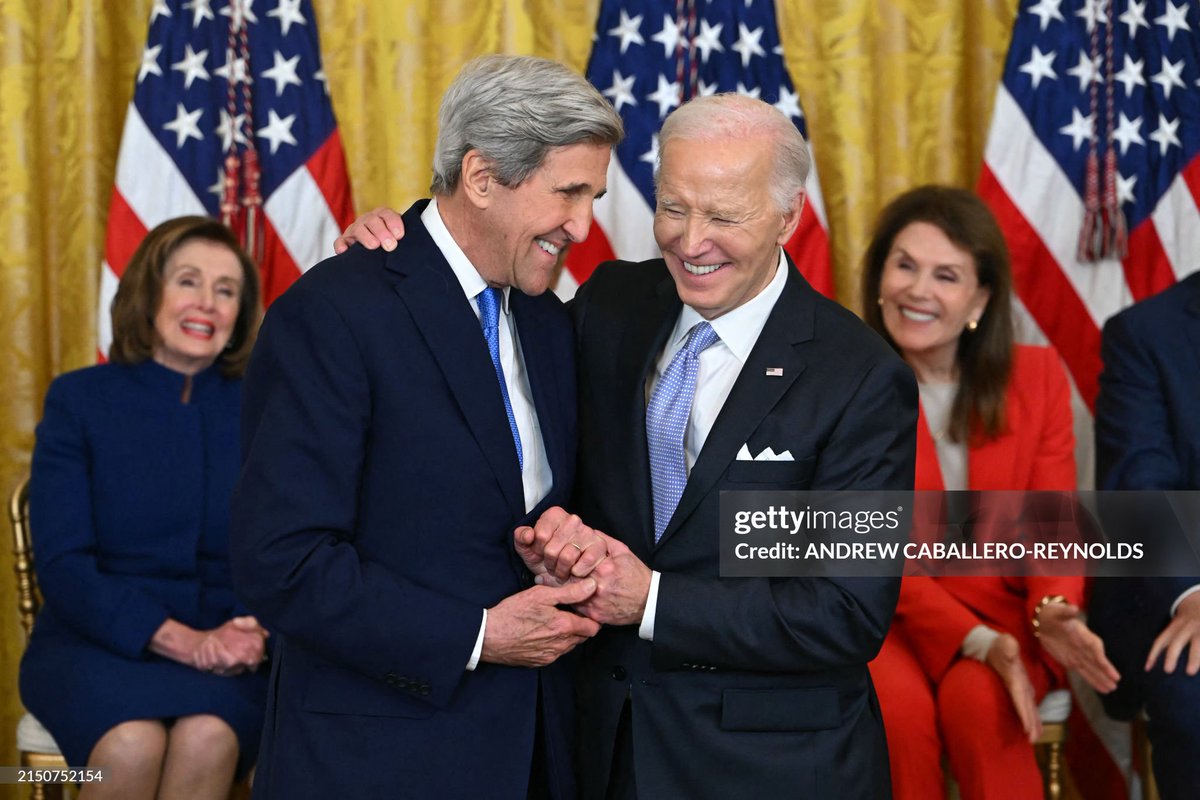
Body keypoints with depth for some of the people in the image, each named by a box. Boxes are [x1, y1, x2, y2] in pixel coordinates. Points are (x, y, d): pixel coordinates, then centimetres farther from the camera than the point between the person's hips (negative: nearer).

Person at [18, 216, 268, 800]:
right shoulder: (78, 400, 4)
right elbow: (62, 564, -4)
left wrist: (253, 634, -19)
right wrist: (180, 640, -16)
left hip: (222, 653, 1)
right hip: (94, 642, -1)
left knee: (208, 738, -33)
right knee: (133, 743, -33)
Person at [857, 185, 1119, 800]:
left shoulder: (1037, 377, 1)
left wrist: (1053, 611, -24)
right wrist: (976, 641, -24)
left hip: (1002, 609, 1)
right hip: (881, 614, -1)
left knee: (977, 700, -32)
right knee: (899, 706, -33)